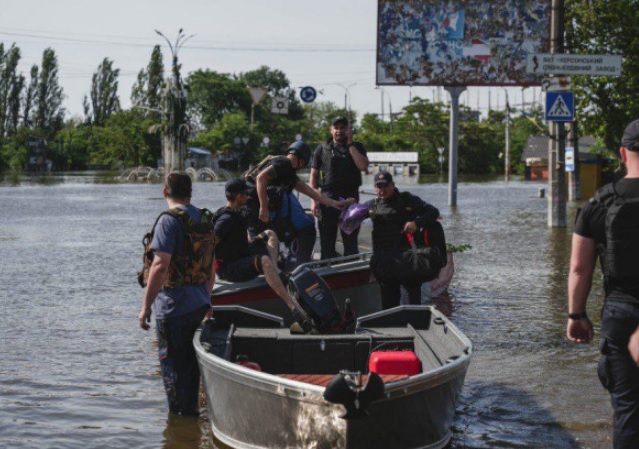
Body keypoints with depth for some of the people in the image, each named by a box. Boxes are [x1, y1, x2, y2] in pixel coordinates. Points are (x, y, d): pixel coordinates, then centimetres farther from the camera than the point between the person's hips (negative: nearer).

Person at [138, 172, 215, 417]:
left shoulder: (169, 220, -13)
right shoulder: (205, 219, 11)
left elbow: (161, 265, -20)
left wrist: (146, 306, -16)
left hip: (173, 305, -7)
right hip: (200, 304, 7)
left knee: (172, 365, 0)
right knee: (192, 363, 16)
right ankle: (191, 411, 22)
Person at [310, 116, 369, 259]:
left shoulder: (356, 147, 11)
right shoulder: (322, 149, 9)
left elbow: (363, 166, -9)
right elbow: (314, 176, 7)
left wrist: (350, 144, -7)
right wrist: (314, 200, -3)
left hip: (350, 197, 0)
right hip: (328, 197, 0)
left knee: (350, 240, 3)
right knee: (327, 240, 1)